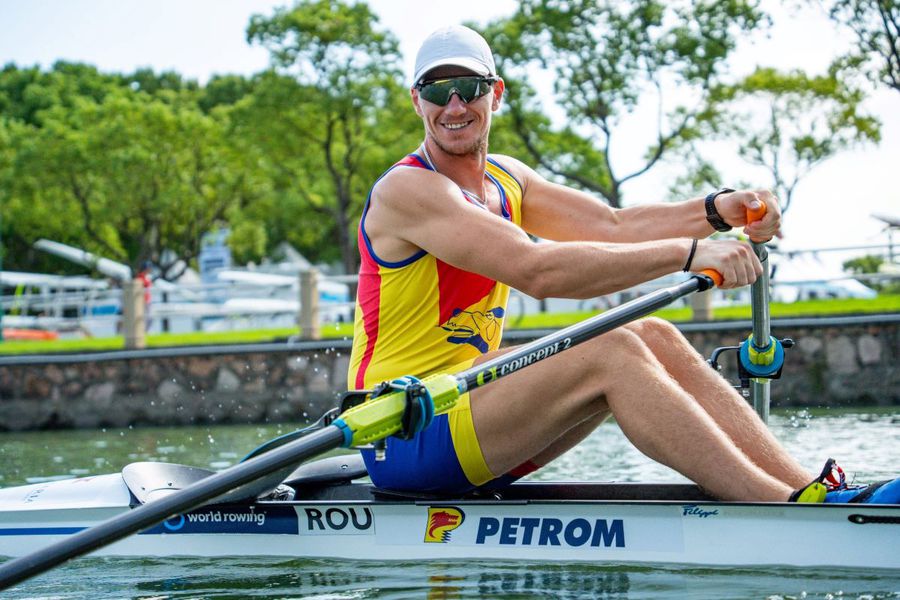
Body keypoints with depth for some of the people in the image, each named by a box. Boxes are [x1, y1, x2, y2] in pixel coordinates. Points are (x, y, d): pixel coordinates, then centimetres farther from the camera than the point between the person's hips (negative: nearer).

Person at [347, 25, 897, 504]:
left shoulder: (506, 179, 15)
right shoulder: (406, 190, -14)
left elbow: (614, 227, 3)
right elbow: (537, 271, -26)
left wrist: (717, 211, -15)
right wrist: (686, 253, -28)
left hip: (467, 408, 8)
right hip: (405, 436, -8)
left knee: (655, 337, -8)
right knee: (614, 352, -25)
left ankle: (808, 487, -16)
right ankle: (793, 513, -30)